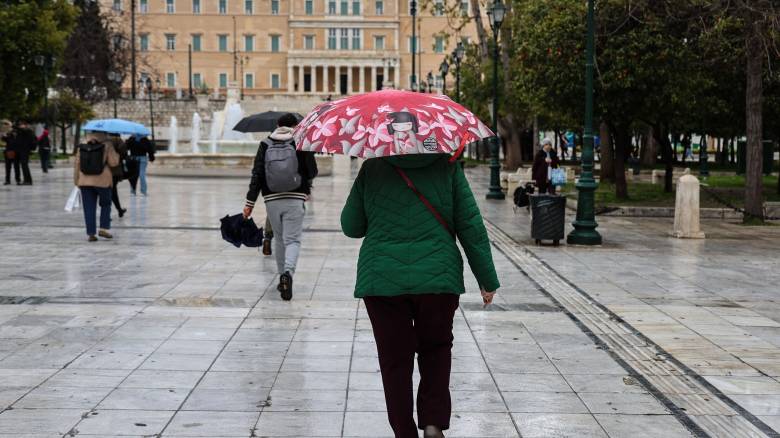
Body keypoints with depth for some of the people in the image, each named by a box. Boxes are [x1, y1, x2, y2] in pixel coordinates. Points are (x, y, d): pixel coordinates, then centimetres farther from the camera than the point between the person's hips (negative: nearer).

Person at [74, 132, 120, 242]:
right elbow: (113, 162, -11)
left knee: (89, 208, 6)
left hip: (85, 182, 2)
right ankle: (104, 228, 5)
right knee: (105, 205, 16)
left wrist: (76, 180, 11)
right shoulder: (107, 146, -7)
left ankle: (91, 233, 4)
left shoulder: (82, 148, 3)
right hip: (102, 181, -2)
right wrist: (116, 155, 9)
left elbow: (77, 164, 4)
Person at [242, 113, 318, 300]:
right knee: (292, 239, -3)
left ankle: (282, 277, 23)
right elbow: (312, 172, -2)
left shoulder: (265, 145, 5)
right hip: (295, 199, -3)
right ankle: (288, 273, -27)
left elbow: (256, 175, 1)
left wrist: (250, 202, 2)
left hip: (272, 200, 3)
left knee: (280, 239, 17)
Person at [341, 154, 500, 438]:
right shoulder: (447, 167, 0)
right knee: (436, 348, 21)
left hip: (382, 280, 0)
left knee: (395, 360, 10)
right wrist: (487, 280, 5)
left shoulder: (371, 170, 1)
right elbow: (472, 226, -1)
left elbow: (351, 227, 7)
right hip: (438, 276, 0)